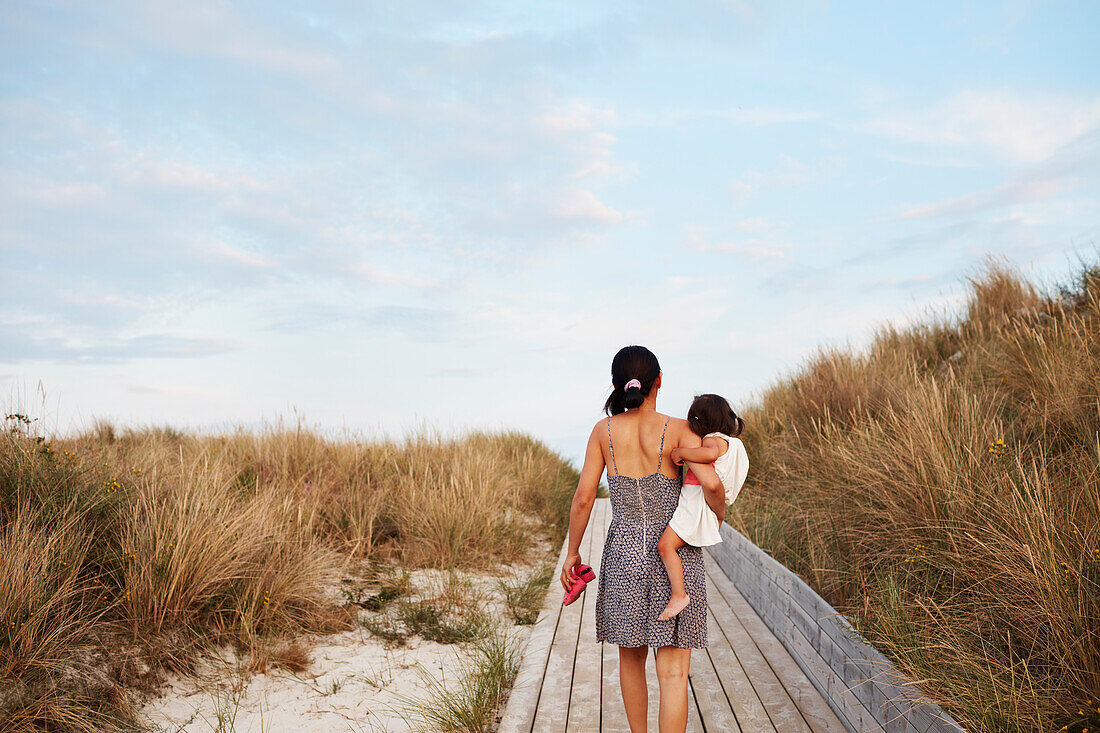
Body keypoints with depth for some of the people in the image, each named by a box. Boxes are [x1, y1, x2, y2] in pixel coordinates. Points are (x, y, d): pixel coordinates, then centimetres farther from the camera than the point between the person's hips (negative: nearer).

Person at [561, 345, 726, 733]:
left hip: (624, 555, 2)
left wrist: (572, 552, 7)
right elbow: (711, 484, -22)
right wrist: (718, 513, 1)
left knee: (631, 656, 23)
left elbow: (583, 498, -5)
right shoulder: (678, 430, -9)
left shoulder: (604, 430, -4)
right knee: (673, 674, 0)